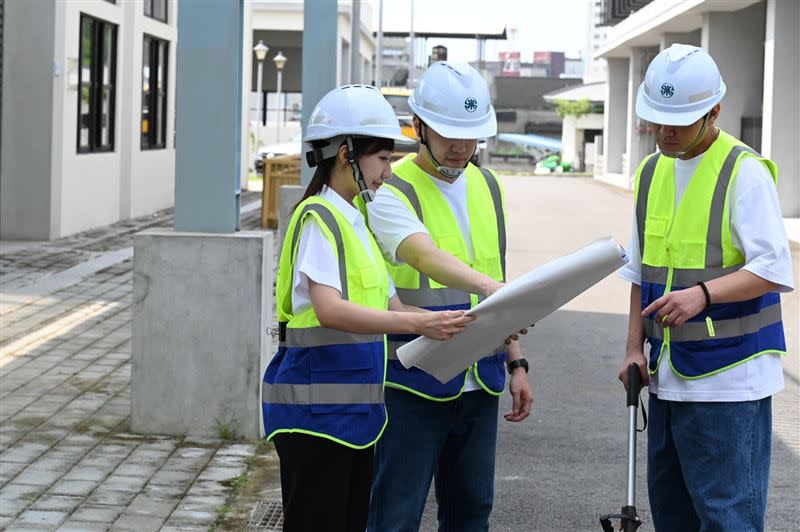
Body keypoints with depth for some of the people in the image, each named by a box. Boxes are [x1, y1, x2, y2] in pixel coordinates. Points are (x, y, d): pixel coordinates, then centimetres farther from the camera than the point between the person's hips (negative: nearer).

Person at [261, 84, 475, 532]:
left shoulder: (355, 222, 17)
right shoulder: (318, 218, -12)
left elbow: (391, 308, 15)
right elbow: (330, 310, -26)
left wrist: (474, 323, 3)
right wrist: (418, 324, -34)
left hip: (354, 410, 9)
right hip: (316, 411, -9)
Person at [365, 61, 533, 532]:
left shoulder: (487, 187, 10)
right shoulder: (390, 192, -12)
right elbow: (426, 256, -31)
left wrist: (516, 362, 14)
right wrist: (491, 288, -48)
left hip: (479, 386, 7)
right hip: (412, 386, -6)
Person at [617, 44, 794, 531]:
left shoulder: (745, 172, -12)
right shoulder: (651, 171, 11)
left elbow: (776, 270, -18)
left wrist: (702, 294, -31)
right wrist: (635, 347, 12)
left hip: (728, 379, -7)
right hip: (668, 375, 8)